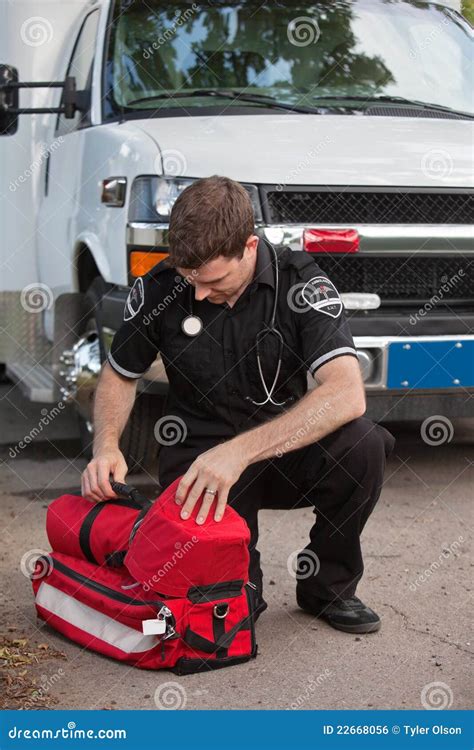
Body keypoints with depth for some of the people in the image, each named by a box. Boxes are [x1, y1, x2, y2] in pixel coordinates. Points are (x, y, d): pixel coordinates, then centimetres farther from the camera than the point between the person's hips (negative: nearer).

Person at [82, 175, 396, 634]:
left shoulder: (301, 281, -18)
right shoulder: (158, 289, -11)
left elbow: (347, 394, -32)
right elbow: (119, 375, 7)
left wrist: (240, 451, -41)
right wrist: (106, 447, -14)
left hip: (287, 454, 0)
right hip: (198, 455, 0)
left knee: (361, 445, -31)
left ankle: (329, 586, -3)